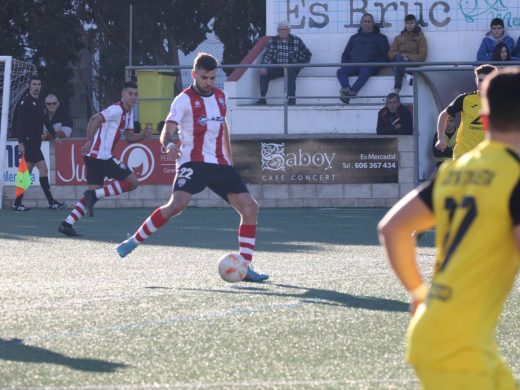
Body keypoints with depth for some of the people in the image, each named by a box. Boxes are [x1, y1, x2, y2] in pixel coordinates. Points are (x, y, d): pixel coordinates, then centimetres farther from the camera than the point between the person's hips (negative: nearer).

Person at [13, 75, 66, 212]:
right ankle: (51, 203, -11)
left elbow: (45, 120, 22)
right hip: (28, 142, -8)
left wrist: (54, 135, 17)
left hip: (36, 142, 8)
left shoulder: (40, 102, 14)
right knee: (43, 169, -12)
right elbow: (20, 123, -14)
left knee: (27, 173, 9)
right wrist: (21, 142, -20)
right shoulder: (25, 102, -10)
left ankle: (17, 203, 12)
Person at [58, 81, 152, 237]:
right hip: (102, 155, -10)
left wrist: (144, 135, 4)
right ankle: (94, 195, -10)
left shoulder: (128, 113, 20)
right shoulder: (116, 110, -12)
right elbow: (94, 120, -20)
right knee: (132, 181, -5)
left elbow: (129, 137, 23)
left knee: (94, 191, 9)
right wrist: (89, 141, -26)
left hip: (94, 156, 10)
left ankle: (66, 224, 3)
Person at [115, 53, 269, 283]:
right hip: (193, 162, -6)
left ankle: (245, 268, 0)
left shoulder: (220, 97, 14)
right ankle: (133, 242, -16)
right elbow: (167, 132, -18)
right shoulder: (184, 100, -6)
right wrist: (170, 144, -41)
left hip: (219, 164, 6)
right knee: (177, 204, -30)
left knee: (250, 208, -4)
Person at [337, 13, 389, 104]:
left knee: (365, 71, -41)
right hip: (353, 65, 4)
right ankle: (346, 88, -55)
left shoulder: (380, 37, 21)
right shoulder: (354, 37, 32)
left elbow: (385, 55, 11)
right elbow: (345, 54, 31)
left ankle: (353, 91, -62)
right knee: (340, 72, -29)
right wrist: (345, 64, 8)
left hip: (370, 65, -4)